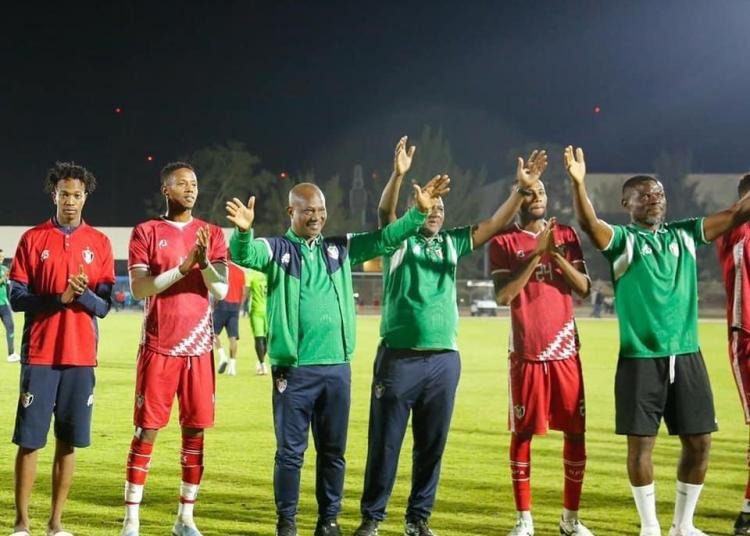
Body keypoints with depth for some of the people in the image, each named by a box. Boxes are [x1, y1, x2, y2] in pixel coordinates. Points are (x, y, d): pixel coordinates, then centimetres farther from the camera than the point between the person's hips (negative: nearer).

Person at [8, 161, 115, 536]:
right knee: (29, 440, -1)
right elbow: (16, 297, -2)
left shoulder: (99, 243, 6)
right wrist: (58, 298, -17)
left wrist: (83, 294, -17)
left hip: (81, 356, 1)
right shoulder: (33, 239, 3)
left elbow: (104, 306, 4)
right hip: (40, 354, -1)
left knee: (68, 442, 4)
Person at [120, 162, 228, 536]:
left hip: (198, 346, 3)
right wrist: (183, 266, -19)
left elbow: (221, 291, 0)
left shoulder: (211, 234, 9)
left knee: (195, 429, 3)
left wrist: (204, 261, -18)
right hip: (158, 346, -3)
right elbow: (138, 289, -9)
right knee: (146, 429, -3)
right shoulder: (146, 232, 1)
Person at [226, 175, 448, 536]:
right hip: (293, 370, -4)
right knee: (291, 450, 2)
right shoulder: (275, 249, 0)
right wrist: (243, 231, -41)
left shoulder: (340, 248, 13)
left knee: (333, 451, 11)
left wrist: (419, 212, -1)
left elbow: (384, 238, 11)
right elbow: (244, 255, -19)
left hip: (337, 367, 4)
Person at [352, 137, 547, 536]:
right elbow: (385, 212, -16)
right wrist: (398, 174, -33)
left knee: (431, 445, 9)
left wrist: (522, 188, -5)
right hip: (399, 357, -4)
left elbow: (494, 225, 7)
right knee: (385, 443, 2)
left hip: (444, 360, 4)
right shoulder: (398, 241, 2)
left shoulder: (452, 244, 12)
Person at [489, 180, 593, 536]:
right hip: (526, 351, -3)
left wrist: (556, 255, -13)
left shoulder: (566, 236, 8)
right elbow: (503, 296, -13)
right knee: (522, 432, 0)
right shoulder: (503, 242, -2)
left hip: (565, 349, 3)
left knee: (576, 430, 3)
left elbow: (584, 289, 1)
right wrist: (537, 254, -18)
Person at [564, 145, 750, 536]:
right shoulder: (622, 240, -2)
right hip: (641, 358, -4)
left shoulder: (685, 235, 11)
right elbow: (589, 224, -22)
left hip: (686, 356, 4)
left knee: (699, 441, 5)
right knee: (641, 442, -1)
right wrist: (578, 183, -39)